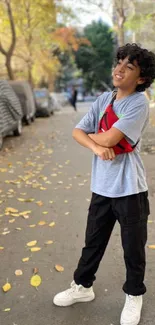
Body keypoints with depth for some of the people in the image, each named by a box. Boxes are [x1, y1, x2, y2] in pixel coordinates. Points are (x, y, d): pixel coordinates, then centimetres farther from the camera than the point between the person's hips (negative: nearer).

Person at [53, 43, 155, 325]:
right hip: (101, 187, 5)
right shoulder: (104, 99, 5)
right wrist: (95, 145, -18)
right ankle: (83, 286, 39)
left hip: (129, 189, -5)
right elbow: (77, 131, 1)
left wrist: (92, 135, -2)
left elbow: (109, 138, -23)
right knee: (93, 240, 19)